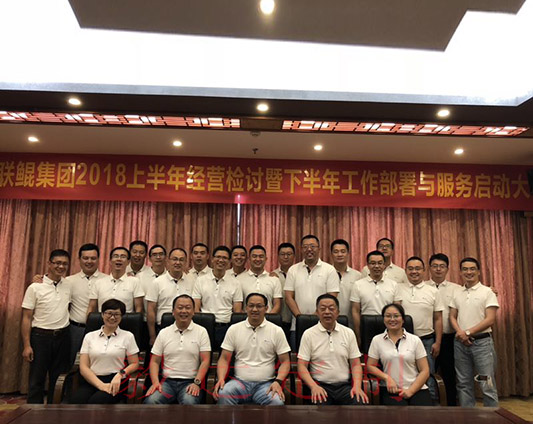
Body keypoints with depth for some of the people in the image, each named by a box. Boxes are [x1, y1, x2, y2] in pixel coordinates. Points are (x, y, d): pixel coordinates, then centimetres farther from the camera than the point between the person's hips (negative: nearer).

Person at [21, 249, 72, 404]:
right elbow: (26, 318, -6)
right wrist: (27, 345, -9)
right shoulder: (35, 287, -7)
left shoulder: (68, 285, 4)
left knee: (58, 378, 12)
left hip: (62, 337, 4)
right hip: (41, 336, -3)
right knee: (37, 380, 4)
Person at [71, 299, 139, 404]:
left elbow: (134, 364, 9)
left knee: (96, 401, -33)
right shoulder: (89, 336, 14)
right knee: (76, 400, -31)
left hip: (115, 382, -2)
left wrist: (120, 374, -13)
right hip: (91, 380, 2)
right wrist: (101, 385, -9)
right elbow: (83, 367, 7)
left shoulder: (128, 336, 10)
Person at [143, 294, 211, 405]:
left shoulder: (201, 332, 4)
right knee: (150, 401, -27)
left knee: (189, 402, -34)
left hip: (190, 382, -2)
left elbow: (205, 361, 0)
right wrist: (155, 382, -5)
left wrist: (196, 382, -13)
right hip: (167, 381, 2)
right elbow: (155, 361, 11)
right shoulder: (163, 333, 11)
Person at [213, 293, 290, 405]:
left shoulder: (276, 331, 6)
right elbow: (224, 359, 8)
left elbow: (285, 361, 6)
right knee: (222, 394, -30)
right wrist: (221, 379, -11)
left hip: (266, 383, -1)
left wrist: (278, 381, -12)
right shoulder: (234, 329, 8)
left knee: (277, 401, -32)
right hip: (240, 382, 1)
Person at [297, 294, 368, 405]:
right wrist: (314, 386, -15)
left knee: (361, 402, -26)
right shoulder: (308, 334, 3)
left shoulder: (349, 333, 10)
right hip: (320, 385, -1)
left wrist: (357, 386, -6)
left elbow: (356, 364, 11)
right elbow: (302, 366, 0)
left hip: (345, 386, 2)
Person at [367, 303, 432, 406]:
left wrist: (410, 391, -6)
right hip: (391, 390, -1)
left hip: (417, 389, 2)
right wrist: (386, 377, -11)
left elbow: (425, 371, 5)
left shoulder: (415, 340, 7)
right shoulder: (377, 340, 7)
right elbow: (370, 366, 6)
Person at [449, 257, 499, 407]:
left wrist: (468, 332, -13)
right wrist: (460, 333, -8)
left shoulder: (487, 292, -3)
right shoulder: (457, 294, 11)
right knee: (464, 384, 11)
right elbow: (452, 317, 11)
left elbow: (490, 320, -10)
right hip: (461, 343, 4)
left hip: (482, 342, -4)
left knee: (487, 385, -1)